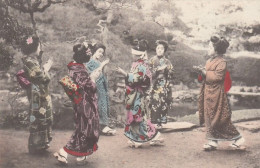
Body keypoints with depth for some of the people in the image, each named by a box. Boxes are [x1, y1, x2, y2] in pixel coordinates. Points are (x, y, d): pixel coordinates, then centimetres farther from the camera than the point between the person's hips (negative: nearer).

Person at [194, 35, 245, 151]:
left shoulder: (221, 62, -12)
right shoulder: (209, 61, 13)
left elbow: (217, 76, -23)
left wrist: (205, 72, -18)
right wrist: (201, 71, 0)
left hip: (216, 94, -9)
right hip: (208, 93, 9)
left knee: (220, 119, -5)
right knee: (209, 117, 8)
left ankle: (237, 138, 9)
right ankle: (213, 141, 14)